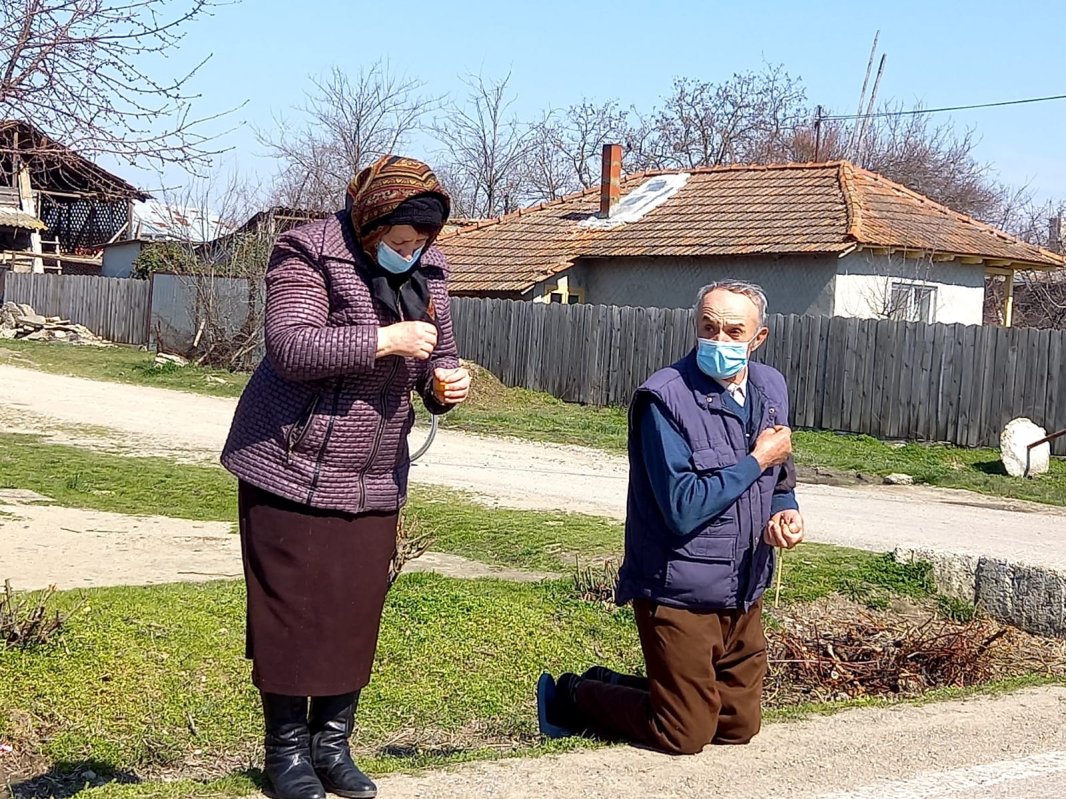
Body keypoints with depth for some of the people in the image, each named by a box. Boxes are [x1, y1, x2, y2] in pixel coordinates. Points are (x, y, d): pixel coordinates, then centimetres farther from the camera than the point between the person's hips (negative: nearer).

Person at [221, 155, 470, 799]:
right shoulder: (309, 255, -12)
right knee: (290, 613, 0)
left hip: (374, 480, 5)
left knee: (357, 613, 6)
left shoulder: (427, 270, 7)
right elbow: (291, 348, -24)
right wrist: (384, 341, -27)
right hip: (293, 470, -5)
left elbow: (438, 357, 17)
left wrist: (445, 383, -7)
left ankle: (333, 742, 20)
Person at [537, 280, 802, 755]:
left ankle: (609, 686, 31)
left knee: (739, 726, 15)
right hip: (680, 591, -7)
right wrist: (757, 460, -18)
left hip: (744, 592, 7)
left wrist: (786, 512, -7)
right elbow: (682, 509, -24)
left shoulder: (769, 388, 4)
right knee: (685, 735, -1)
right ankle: (574, 696, 22)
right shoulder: (666, 399, -19)